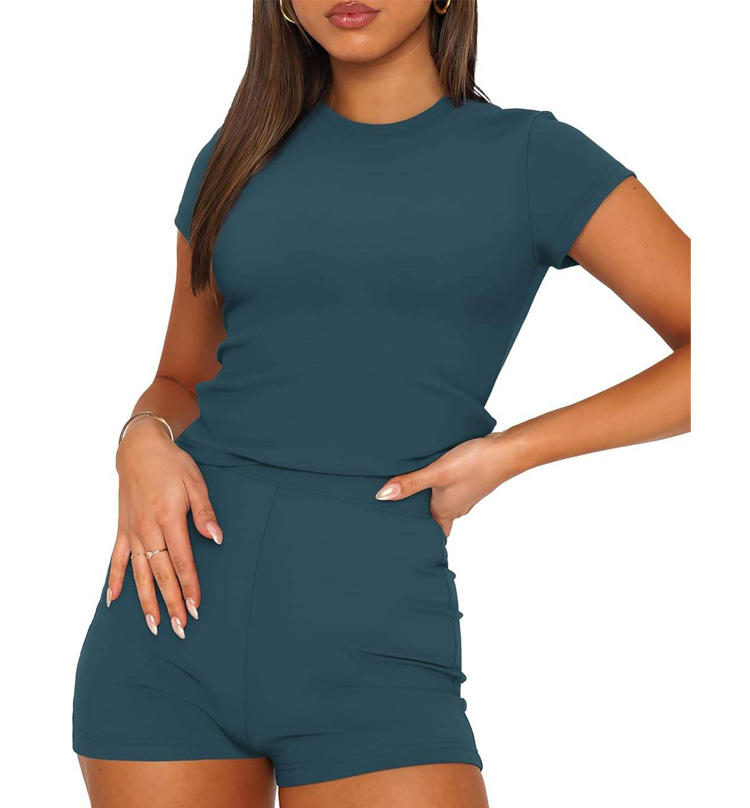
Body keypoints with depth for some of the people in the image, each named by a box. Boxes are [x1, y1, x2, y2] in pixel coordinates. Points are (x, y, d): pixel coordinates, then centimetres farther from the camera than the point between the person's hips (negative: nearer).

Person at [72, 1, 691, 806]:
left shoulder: (530, 157, 3)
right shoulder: (238, 160, 12)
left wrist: (512, 451, -8)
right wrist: (144, 443, -3)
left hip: (372, 638, -2)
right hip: (175, 614, 3)